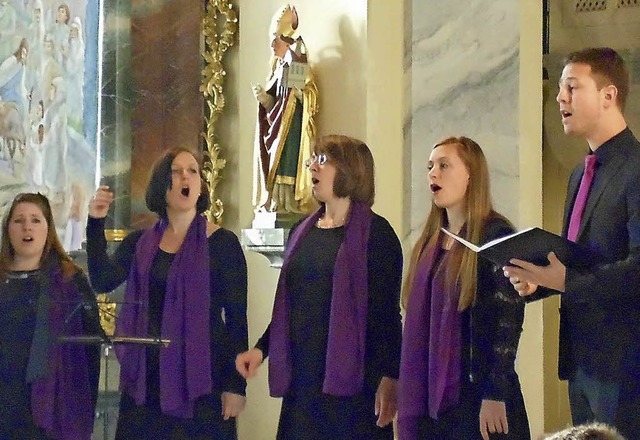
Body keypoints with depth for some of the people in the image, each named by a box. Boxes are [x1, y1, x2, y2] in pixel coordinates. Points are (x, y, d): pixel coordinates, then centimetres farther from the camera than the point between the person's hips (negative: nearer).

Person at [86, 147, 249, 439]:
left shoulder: (222, 242, -2)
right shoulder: (139, 243, 10)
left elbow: (236, 317, -4)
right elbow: (103, 281, -5)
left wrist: (236, 384, -9)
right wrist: (96, 223, -14)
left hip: (203, 374, -3)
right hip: (147, 376, 4)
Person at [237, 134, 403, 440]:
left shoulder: (375, 232, -4)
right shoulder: (301, 231, 15)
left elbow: (388, 311, -8)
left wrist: (390, 377, -14)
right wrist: (262, 348, 8)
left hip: (354, 378, -6)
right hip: (302, 378, 6)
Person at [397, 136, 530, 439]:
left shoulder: (496, 235, -7)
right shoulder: (430, 243, 14)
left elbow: (509, 319, -13)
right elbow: (420, 319, 15)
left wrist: (496, 395, -18)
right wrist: (410, 395, 9)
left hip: (476, 393, -7)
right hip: (431, 395, 7)